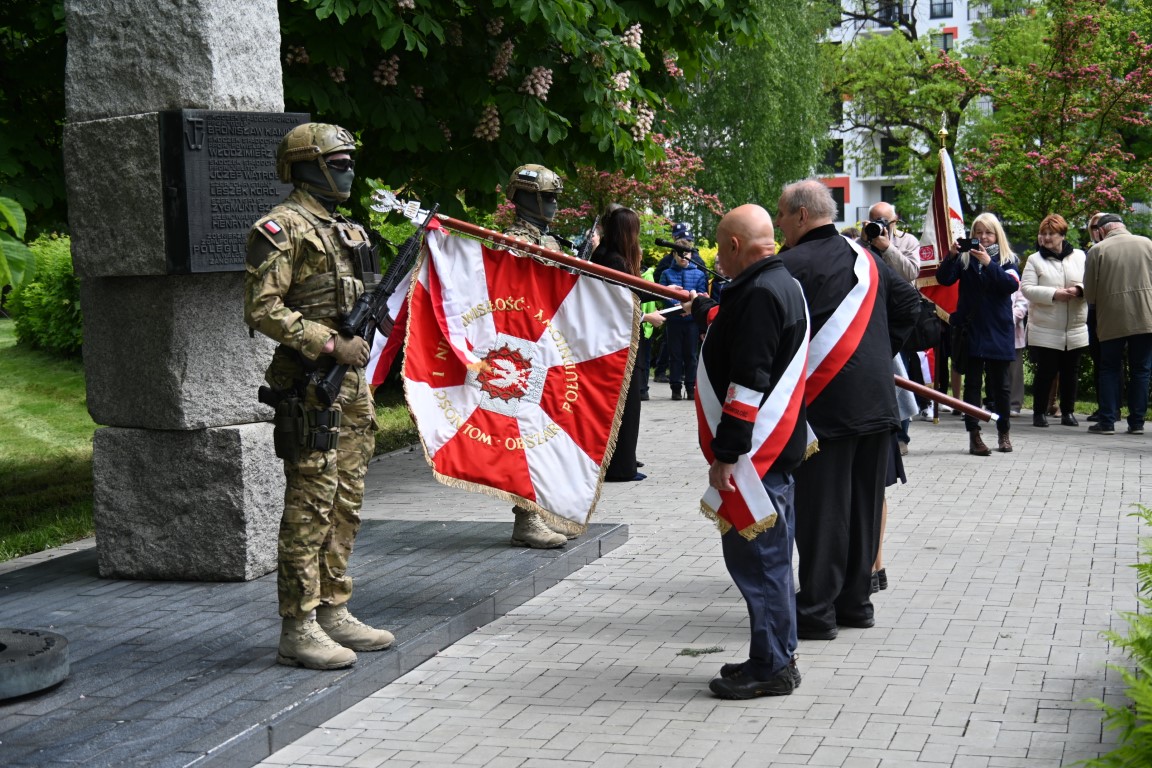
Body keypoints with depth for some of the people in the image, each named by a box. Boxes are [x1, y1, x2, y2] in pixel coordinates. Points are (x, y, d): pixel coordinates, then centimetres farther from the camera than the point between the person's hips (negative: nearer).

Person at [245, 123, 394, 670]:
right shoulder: (282, 228, -9)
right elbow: (262, 310, -16)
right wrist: (329, 345, -18)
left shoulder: (346, 230, 19)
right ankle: (297, 629, -4)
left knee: (345, 502, 12)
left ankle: (332, 611, 21)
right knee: (310, 506, -8)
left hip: (351, 384, 9)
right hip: (310, 386, -9)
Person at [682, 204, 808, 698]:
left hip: (757, 452, -11)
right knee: (766, 556, 16)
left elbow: (749, 380, -24)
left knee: (756, 557, -5)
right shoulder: (780, 284, 15)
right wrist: (700, 308, 54)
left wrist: (726, 453, -24)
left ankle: (772, 667, 0)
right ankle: (775, 658, 25)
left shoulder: (759, 294, -18)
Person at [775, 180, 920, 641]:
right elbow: (909, 302, 20)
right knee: (864, 502, 13)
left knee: (819, 508, -1)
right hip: (876, 399, 7)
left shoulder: (790, 265, -10)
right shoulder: (864, 258, 14)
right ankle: (856, 600, 22)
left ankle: (817, 611, 2)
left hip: (825, 403, -7)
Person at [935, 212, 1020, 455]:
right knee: (972, 383, 0)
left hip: (998, 331, 0)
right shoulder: (965, 258, 5)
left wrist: (988, 263, -22)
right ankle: (974, 435, 1)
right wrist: (951, 256, -22)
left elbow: (1012, 285, -14)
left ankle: (1004, 433, 20)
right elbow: (944, 279, -7)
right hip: (971, 330, 0)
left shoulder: (1007, 259, 4)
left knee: (999, 384, 8)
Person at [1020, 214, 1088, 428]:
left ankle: (1068, 411, 21)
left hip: (1075, 330, 2)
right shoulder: (1035, 260, 1)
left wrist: (1079, 290, -16)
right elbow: (1026, 288, -8)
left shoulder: (1079, 256, 6)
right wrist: (1053, 294, -19)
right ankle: (1039, 412, 10)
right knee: (1045, 371, -1)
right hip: (1045, 331, -2)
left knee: (1071, 371, 9)